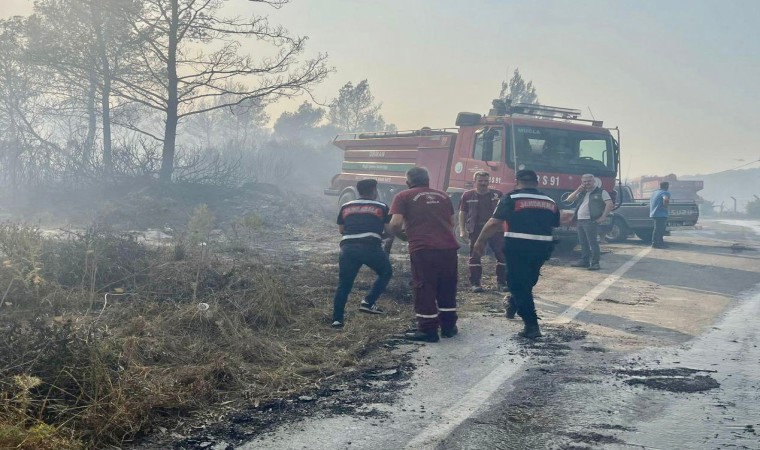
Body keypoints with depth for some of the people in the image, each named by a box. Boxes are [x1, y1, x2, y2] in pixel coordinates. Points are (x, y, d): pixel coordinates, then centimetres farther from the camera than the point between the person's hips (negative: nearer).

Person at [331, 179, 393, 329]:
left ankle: (337, 319, 8)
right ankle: (368, 303, 7)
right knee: (385, 272, 20)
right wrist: (381, 235, 37)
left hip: (347, 247, 3)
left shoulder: (345, 207, 22)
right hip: (370, 246, -3)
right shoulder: (381, 207, 14)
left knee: (344, 284, 12)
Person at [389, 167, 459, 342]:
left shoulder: (403, 197, 5)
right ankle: (448, 326, 25)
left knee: (424, 288, 4)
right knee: (447, 287, 17)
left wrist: (403, 236, 14)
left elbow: (395, 224, -5)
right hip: (448, 247, 5)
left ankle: (428, 329, 6)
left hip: (423, 249, -4)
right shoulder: (443, 196, 19)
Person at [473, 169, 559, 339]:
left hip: (518, 246, -5)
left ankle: (532, 325, -3)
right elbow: (555, 225, 16)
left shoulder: (511, 198, -3)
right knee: (528, 282, 23)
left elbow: (494, 223, -9)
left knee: (518, 285, 2)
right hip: (542, 247, 5)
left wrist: (480, 241, 0)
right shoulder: (550, 201, 13)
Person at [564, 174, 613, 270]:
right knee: (583, 242, 12)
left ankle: (595, 263, -10)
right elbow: (569, 200, 18)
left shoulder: (601, 192, 1)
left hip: (591, 221, -7)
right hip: (580, 221, 7)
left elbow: (610, 204, -8)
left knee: (593, 242, -10)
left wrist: (603, 217, -15)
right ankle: (584, 261, 20)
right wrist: (577, 190, 6)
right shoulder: (582, 193, 21)